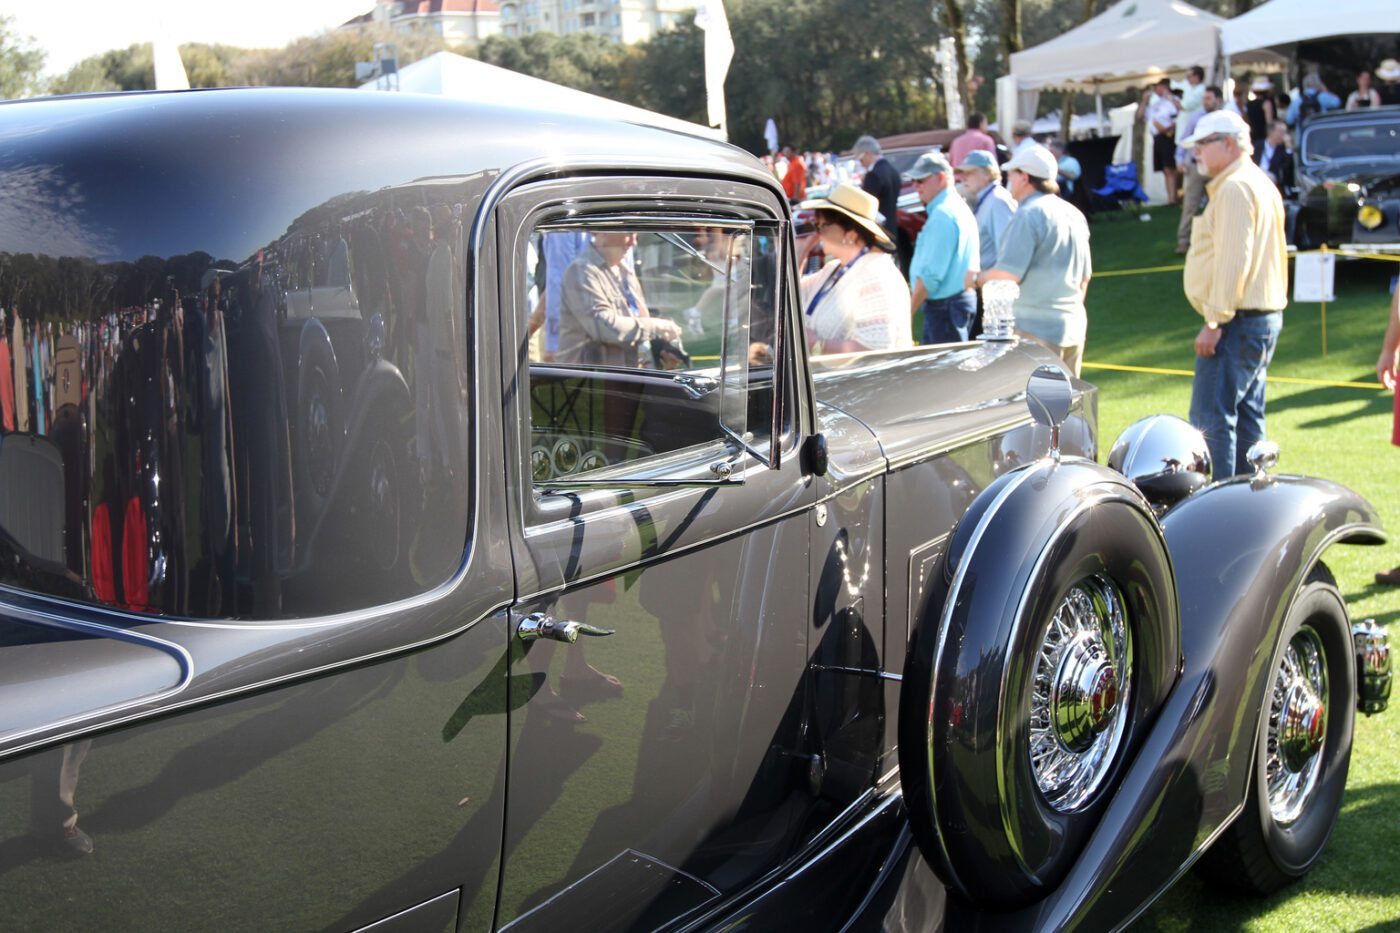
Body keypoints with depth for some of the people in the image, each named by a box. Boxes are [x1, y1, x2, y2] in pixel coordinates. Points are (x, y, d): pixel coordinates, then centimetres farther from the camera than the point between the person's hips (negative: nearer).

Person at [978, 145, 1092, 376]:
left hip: (1036, 329, -9)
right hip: (1074, 325, 9)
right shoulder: (1074, 214, 14)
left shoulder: (1028, 214, -14)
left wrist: (979, 279, -2)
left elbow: (1008, 274, -19)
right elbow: (1085, 276, 21)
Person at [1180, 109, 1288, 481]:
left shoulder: (1235, 188, -13)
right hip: (1264, 316, 11)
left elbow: (1233, 260, -21)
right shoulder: (1259, 183, 20)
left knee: (1211, 419, -11)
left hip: (1238, 322, -11)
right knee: (1246, 417, 14)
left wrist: (1215, 321, -21)